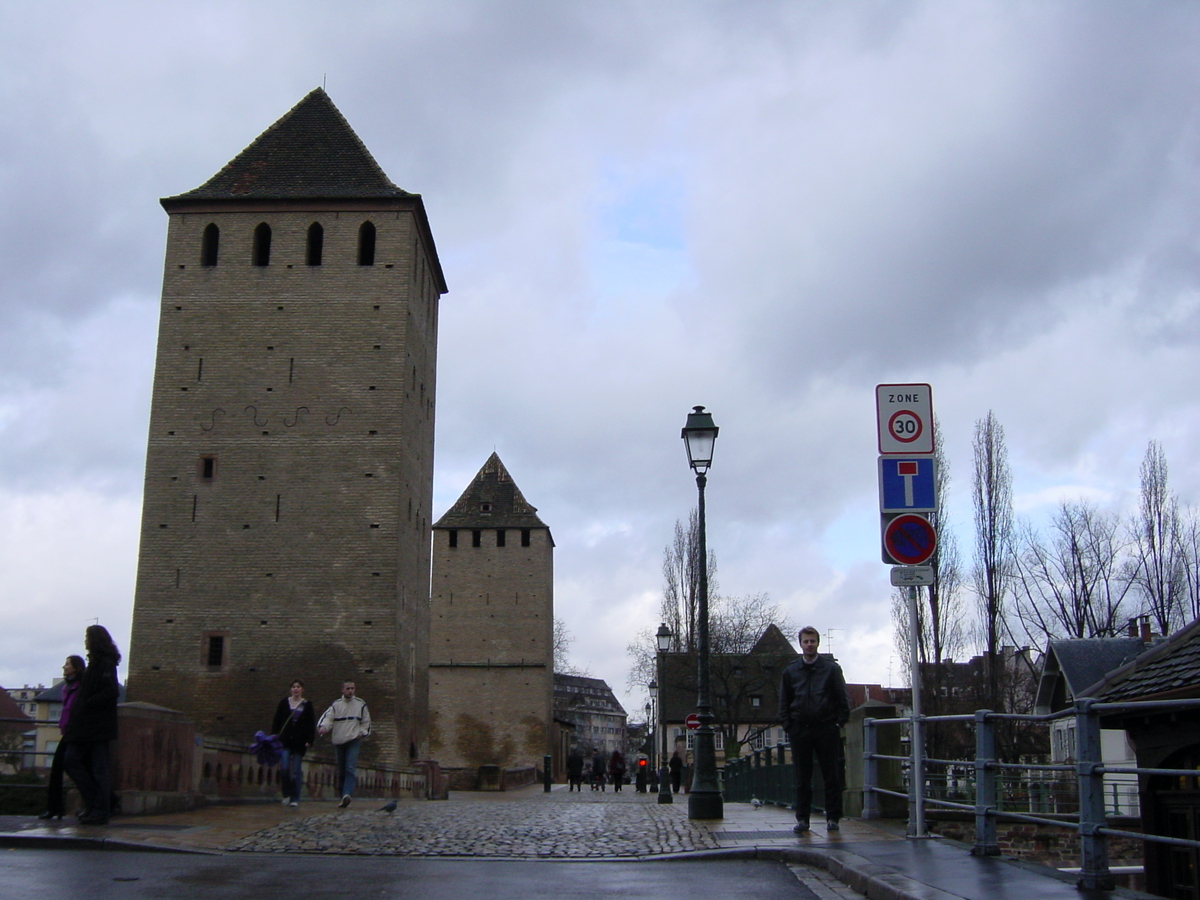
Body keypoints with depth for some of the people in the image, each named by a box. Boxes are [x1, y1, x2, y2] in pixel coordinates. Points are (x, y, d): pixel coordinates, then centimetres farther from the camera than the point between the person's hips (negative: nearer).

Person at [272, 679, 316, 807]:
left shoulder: (307, 705, 5)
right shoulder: (284, 703, 7)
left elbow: (311, 724, 4)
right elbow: (276, 720, 9)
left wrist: (310, 740, -5)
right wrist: (274, 736, 1)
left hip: (300, 742, 0)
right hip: (285, 741, 1)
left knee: (296, 771, 0)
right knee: (284, 768, -11)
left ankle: (295, 799, 6)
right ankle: (287, 794, 9)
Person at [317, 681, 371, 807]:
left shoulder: (360, 704, 8)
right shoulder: (335, 705, 6)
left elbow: (366, 722, 17)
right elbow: (328, 717, -9)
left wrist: (362, 732, 0)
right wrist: (323, 726, -29)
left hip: (354, 741, -2)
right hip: (339, 741, 2)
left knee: (350, 769, -19)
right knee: (341, 771, 7)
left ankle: (347, 794, -31)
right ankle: (343, 797, 16)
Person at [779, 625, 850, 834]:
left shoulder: (831, 668, 4)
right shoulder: (790, 672, 9)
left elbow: (843, 699, 4)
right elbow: (784, 703, 12)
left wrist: (840, 723, -4)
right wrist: (788, 727, 3)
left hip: (827, 729, -1)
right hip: (800, 730, 1)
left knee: (832, 776, 0)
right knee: (802, 778, 5)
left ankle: (833, 818, 8)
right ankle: (802, 819, 10)